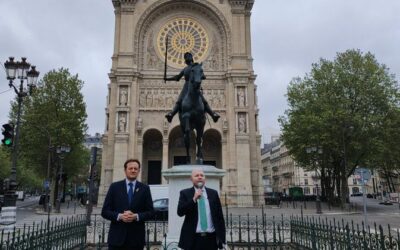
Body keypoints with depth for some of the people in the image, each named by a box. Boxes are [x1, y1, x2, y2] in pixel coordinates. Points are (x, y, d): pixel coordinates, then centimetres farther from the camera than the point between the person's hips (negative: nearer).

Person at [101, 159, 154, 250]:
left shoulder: (144, 188, 5)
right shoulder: (114, 187, 3)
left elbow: (150, 212, 3)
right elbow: (105, 211, 2)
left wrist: (136, 216, -14)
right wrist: (120, 216, -15)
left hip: (136, 238, 1)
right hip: (117, 237, 0)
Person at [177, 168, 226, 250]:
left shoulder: (213, 193, 8)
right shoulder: (185, 193, 2)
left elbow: (219, 216, 7)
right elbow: (180, 212, -10)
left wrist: (221, 237, 2)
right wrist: (194, 199, -19)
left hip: (211, 238, 2)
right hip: (193, 239, -2)